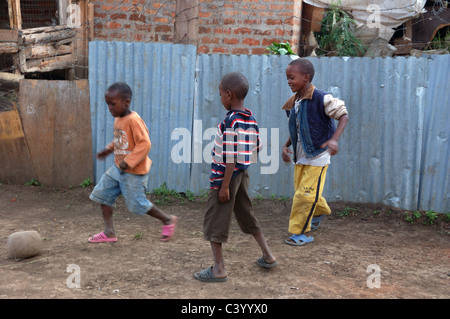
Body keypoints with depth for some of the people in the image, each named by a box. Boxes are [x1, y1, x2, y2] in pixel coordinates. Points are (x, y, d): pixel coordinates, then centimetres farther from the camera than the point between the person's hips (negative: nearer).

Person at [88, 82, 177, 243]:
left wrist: (128, 161, -28)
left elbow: (144, 144, -26)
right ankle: (109, 233, 14)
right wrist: (109, 149, 9)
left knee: (137, 204, -1)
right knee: (102, 194, 6)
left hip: (134, 171, -9)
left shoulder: (133, 120, -22)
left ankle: (168, 220, 21)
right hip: (118, 168, 9)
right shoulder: (118, 119, 6)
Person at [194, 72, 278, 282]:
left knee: (213, 223, 2)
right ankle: (268, 256, 31)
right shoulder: (251, 120, 5)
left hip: (225, 176, -9)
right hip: (242, 174, 9)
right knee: (246, 215, 22)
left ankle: (219, 269, 7)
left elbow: (230, 157, -22)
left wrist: (224, 185, -19)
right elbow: (257, 148, 13)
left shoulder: (231, 121, -20)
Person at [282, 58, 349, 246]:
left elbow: (344, 116, -15)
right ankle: (320, 211, 47)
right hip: (300, 157, 7)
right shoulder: (293, 103, 4)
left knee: (305, 195, -6)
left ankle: (299, 233, 8)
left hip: (317, 157, -7)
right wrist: (286, 146, 1)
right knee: (301, 191, 18)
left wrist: (334, 139, -28)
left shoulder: (320, 98, -18)